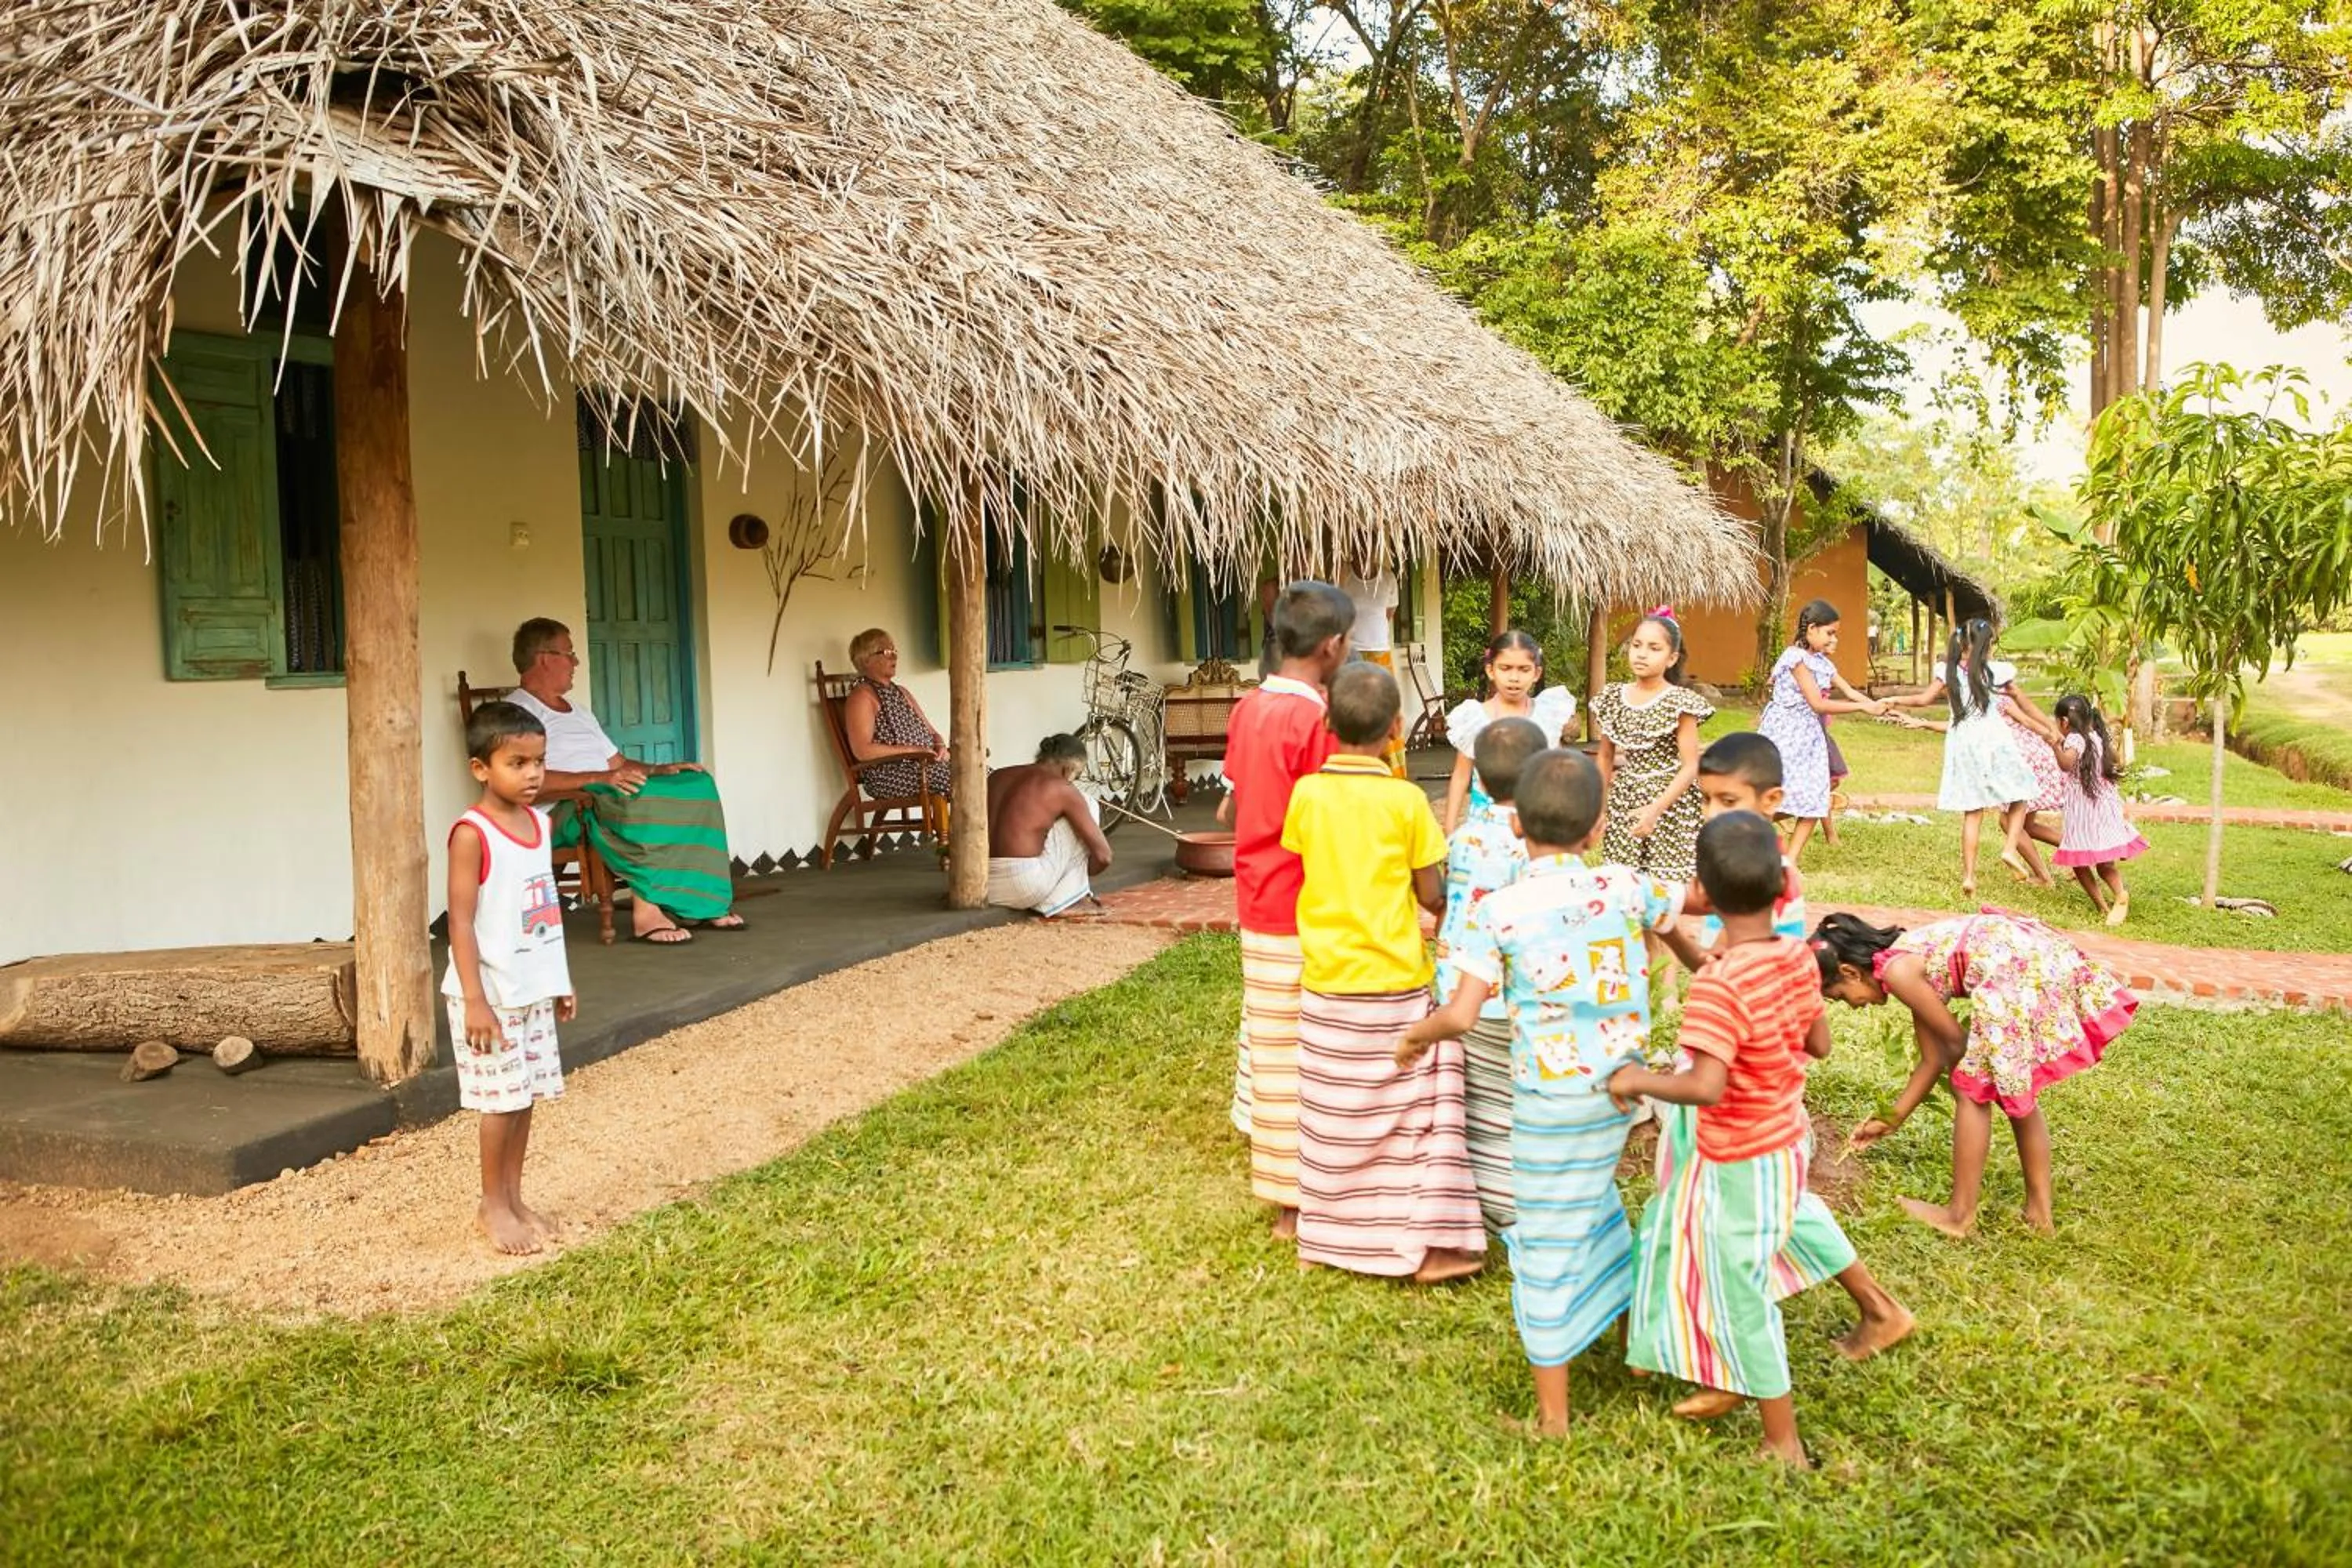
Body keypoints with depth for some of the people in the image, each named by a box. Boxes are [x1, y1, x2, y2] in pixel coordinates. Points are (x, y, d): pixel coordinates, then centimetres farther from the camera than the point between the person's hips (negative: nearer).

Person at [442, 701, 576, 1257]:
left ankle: (514, 1199, 25)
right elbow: (461, 921, -17)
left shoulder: (540, 823, 7)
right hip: (492, 994, -7)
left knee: (525, 1098, 13)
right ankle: (492, 1207, 16)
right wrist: (474, 1000, -20)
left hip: (534, 991, 7)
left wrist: (560, 980, 17)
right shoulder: (472, 834, -15)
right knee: (502, 1101, 1)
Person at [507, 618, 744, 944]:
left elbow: (617, 764, 25)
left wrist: (660, 769, 5)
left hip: (604, 797, 9)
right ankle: (646, 909, -36)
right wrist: (599, 778, -28)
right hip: (564, 811, -9)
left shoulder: (577, 711, 28)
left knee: (696, 785, -9)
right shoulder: (518, 712, -3)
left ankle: (703, 904, -15)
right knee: (640, 797, -38)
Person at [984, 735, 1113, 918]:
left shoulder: (997, 776, 17)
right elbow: (1103, 855, 2)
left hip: (981, 885, 7)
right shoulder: (1062, 788, 0)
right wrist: (1078, 873, 24)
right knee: (1088, 806, 12)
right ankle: (1070, 899, 10)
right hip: (1025, 886, -7)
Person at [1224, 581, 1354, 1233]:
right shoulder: (1316, 721, -20)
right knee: (1300, 1055, 1)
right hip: (1304, 912, -8)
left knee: (1271, 1039, 19)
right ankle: (1297, 1202, 12)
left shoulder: (1249, 707, 5)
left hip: (1257, 903, 8)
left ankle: (1280, 1177, 34)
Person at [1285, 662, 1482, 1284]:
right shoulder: (1406, 799, -11)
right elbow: (1431, 894, -6)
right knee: (1415, 1110, 8)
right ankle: (1426, 1244, 8)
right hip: (1395, 983, -3)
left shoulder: (1306, 794, -5)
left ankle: (1325, 1239, 24)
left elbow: (1297, 873, 4)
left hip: (1326, 982, 3)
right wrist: (1454, 909, 15)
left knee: (1332, 1118, 14)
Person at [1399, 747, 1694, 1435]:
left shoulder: (1498, 910, -14)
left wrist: (1415, 1035, 1)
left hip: (1551, 1098, -4)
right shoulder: (1626, 887, -4)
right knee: (1595, 1203, 29)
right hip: (1620, 1086, 4)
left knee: (1550, 1244, 7)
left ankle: (1552, 1412, 19)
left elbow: (1460, 1016, -19)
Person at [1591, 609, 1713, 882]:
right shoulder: (1613, 698, 4)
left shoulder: (1680, 702, -10)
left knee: (1668, 885, -6)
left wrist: (1656, 809, -23)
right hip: (1624, 805, 4)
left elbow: (1691, 767, -13)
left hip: (1670, 803, -4)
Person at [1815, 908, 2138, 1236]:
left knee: (1973, 1089, 5)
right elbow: (1933, 1061, 28)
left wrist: (1965, 1078, 23)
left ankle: (1960, 1215, 15)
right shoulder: (1910, 961, 23)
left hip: (2020, 970, -9)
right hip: (2048, 958, 9)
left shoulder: (1897, 970, -3)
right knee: (2015, 1088, 22)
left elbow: (1956, 1042, 2)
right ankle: (2040, 1210, 30)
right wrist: (1890, 1120, 37)